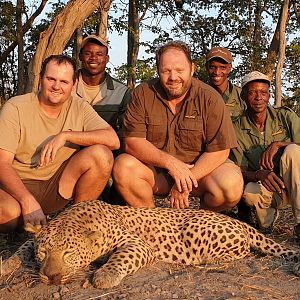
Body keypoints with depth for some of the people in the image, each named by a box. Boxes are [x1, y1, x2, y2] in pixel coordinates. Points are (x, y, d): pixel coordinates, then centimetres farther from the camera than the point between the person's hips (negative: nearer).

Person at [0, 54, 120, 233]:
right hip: (18, 185, -3)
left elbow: (113, 140, -14)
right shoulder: (16, 108, -9)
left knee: (101, 154, -20)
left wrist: (66, 136, -24)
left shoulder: (80, 108, 0)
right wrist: (27, 200, -32)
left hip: (58, 187, 3)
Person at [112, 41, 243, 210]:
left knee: (232, 185, -29)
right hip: (155, 168, 1)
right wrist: (169, 162, -25)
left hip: (200, 168, -1)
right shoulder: (143, 94, -6)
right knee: (122, 167, -26)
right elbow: (132, 141, -12)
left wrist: (187, 179, -23)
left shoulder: (210, 98, -9)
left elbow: (219, 150, -13)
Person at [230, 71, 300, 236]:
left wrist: (278, 144, -26)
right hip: (265, 186, 0)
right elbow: (240, 171, -7)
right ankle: (269, 216, 4)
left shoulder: (285, 116, -3)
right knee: (250, 192, -35)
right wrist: (259, 175, -29)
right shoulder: (237, 129, -3)